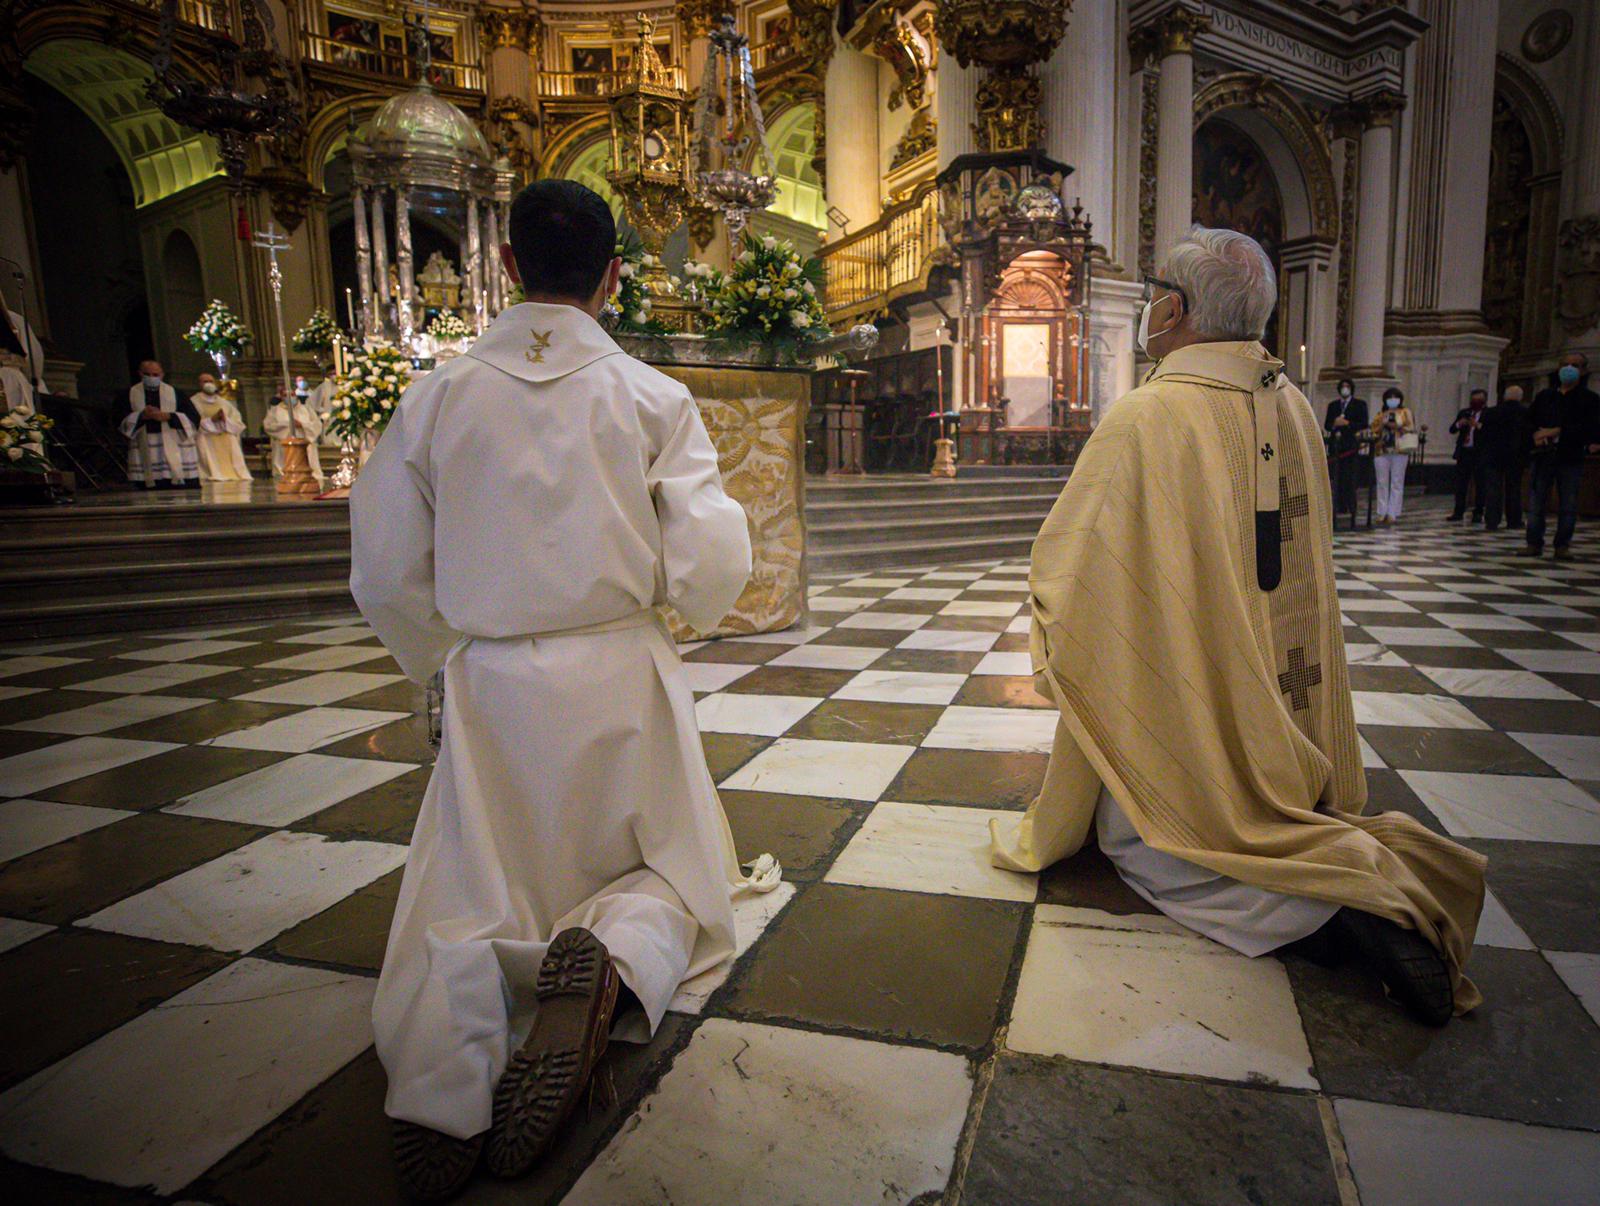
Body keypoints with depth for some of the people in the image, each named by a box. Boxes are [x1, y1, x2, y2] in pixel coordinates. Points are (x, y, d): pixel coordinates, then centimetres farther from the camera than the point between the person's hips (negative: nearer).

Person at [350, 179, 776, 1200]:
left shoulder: (437, 397, -1)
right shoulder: (653, 398, -6)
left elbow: (387, 576, 2)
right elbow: (712, 569, -12)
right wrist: (687, 603, 11)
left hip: (490, 685, 2)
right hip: (621, 676, -1)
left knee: (468, 897, 16)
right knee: (669, 872, 20)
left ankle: (442, 1065, -16)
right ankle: (614, 958, -16)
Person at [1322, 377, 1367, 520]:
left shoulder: (1360, 404, 9)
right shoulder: (1333, 405, 19)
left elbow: (1364, 424, 0)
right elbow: (1326, 425, 14)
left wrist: (1348, 423, -12)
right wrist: (1334, 424, -8)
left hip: (1350, 443, -3)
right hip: (1335, 444, 3)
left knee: (1350, 475, -8)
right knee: (1337, 477, 0)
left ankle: (1351, 507, -6)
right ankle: (1340, 507, 2)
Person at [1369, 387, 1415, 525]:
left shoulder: (1405, 413, 12)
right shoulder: (1379, 415, 18)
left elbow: (1411, 429, 1)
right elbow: (1374, 432, 10)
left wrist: (1396, 426, -11)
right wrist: (1382, 424, -7)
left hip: (1399, 451, -2)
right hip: (1382, 451, 2)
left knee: (1397, 483, -4)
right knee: (1382, 483, 0)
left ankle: (1393, 514, -5)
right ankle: (1382, 513, 3)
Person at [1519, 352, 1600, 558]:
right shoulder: (1545, 395, 13)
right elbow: (1530, 420, 13)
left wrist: (1557, 431, -16)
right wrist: (1536, 434, -9)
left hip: (1571, 458, -2)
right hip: (1543, 456, 2)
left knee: (1568, 505, 1)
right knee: (1536, 502, -1)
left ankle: (1563, 545, 9)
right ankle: (1534, 543, 5)